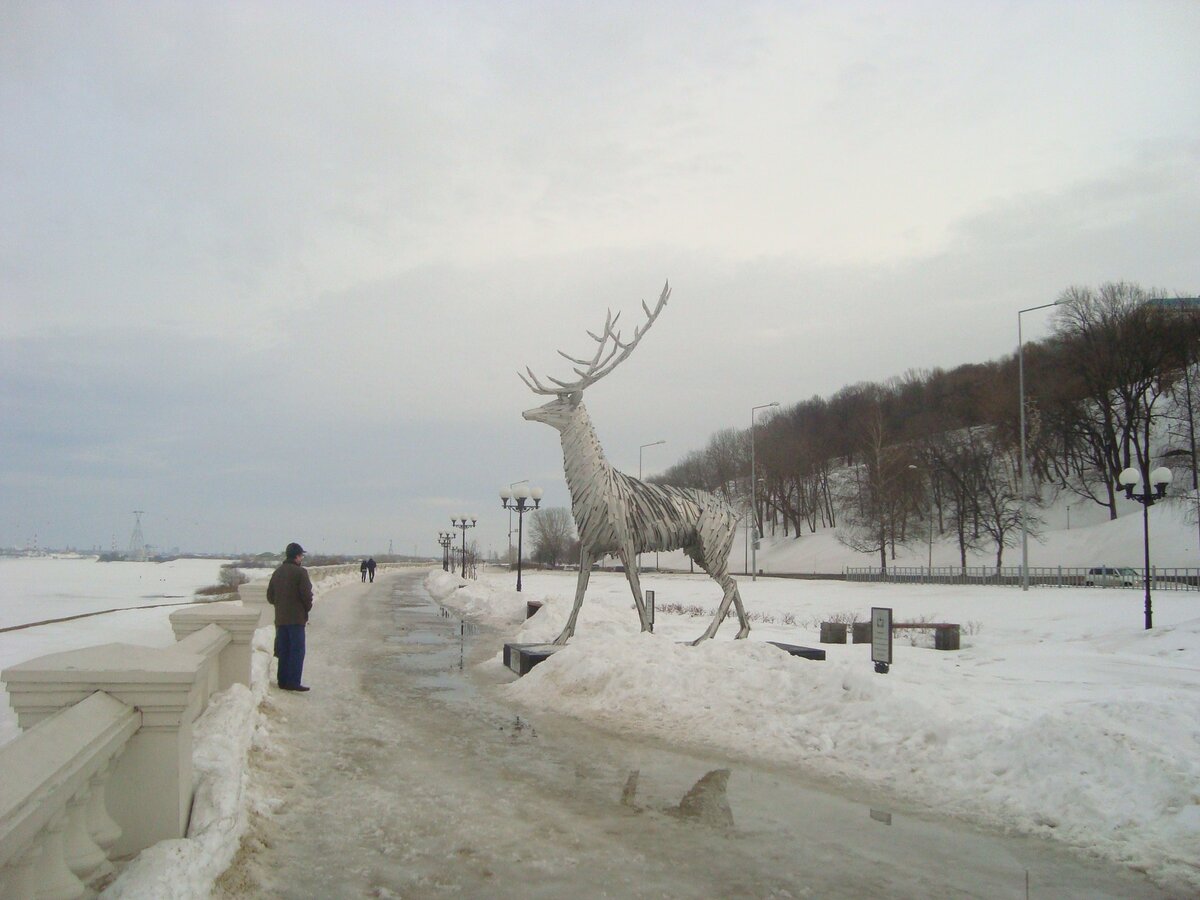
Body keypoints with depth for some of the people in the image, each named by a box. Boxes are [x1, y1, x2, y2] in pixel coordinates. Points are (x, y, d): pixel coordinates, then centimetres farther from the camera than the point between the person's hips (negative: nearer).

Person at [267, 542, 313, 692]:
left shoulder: (277, 572, 10)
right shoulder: (300, 572, -11)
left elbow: (270, 596, 13)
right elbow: (306, 595, -14)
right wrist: (307, 609, 2)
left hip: (280, 618, 6)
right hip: (296, 618, -6)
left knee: (283, 650, 12)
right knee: (297, 650, -2)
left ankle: (283, 680, 15)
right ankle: (293, 682, -6)